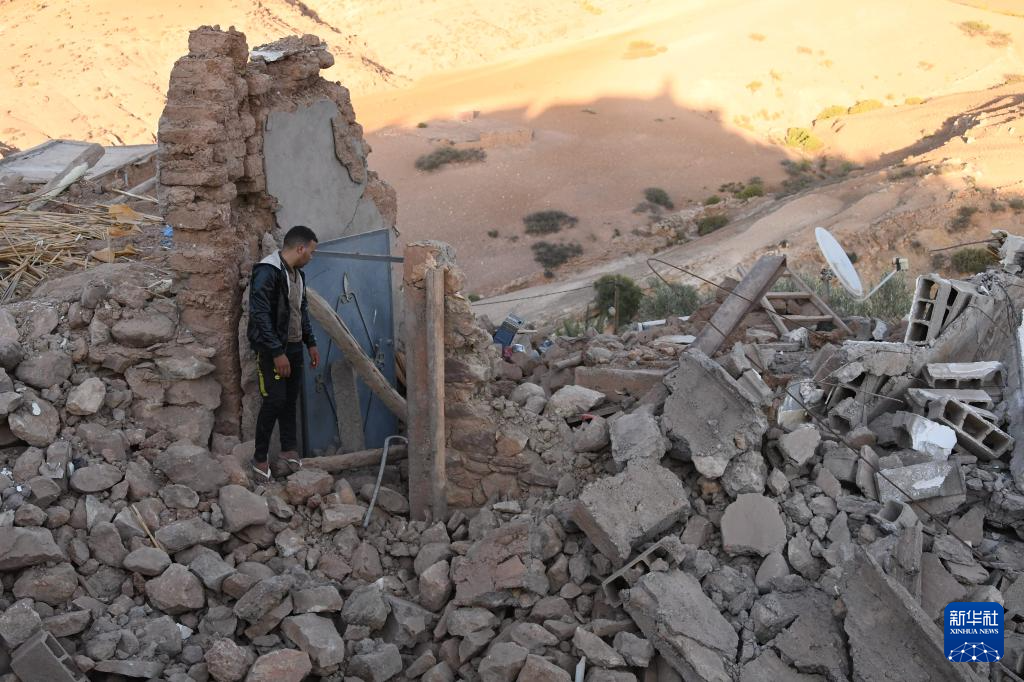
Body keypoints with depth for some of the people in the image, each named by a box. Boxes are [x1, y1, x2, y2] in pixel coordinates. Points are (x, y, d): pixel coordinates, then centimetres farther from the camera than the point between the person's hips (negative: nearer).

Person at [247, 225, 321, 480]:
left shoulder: (297, 273, 10)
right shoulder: (267, 272, -19)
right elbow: (260, 315, -23)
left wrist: (311, 343, 18)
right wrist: (277, 352, -24)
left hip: (294, 347, 8)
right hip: (272, 349, -8)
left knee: (291, 399, 12)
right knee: (275, 401, -8)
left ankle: (289, 448, 24)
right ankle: (260, 457, 3)